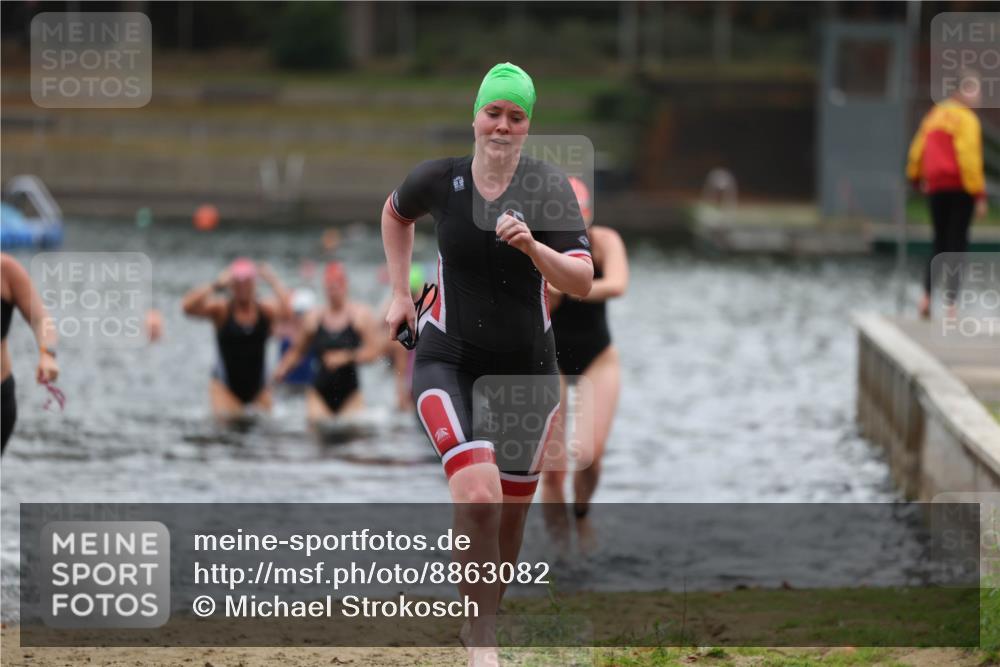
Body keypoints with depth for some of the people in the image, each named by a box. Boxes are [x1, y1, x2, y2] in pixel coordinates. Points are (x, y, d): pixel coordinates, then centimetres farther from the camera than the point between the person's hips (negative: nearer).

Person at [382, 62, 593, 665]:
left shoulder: (550, 188, -7)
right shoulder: (440, 180, -4)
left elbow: (582, 282, -15)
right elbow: (395, 214, 20)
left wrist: (533, 247, -31)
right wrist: (400, 292, 16)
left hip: (527, 366, 2)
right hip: (449, 361, -2)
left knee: (512, 514, 10)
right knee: (478, 497, -22)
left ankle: (487, 617, 33)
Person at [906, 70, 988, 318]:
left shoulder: (934, 115, 12)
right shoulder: (966, 119, -10)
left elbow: (918, 149, 20)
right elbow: (969, 158, -18)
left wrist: (916, 176, 37)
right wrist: (979, 195, -17)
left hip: (935, 187, 6)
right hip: (960, 187, -6)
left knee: (940, 243, 15)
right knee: (957, 243, -2)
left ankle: (926, 297, 1)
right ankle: (950, 303, -7)